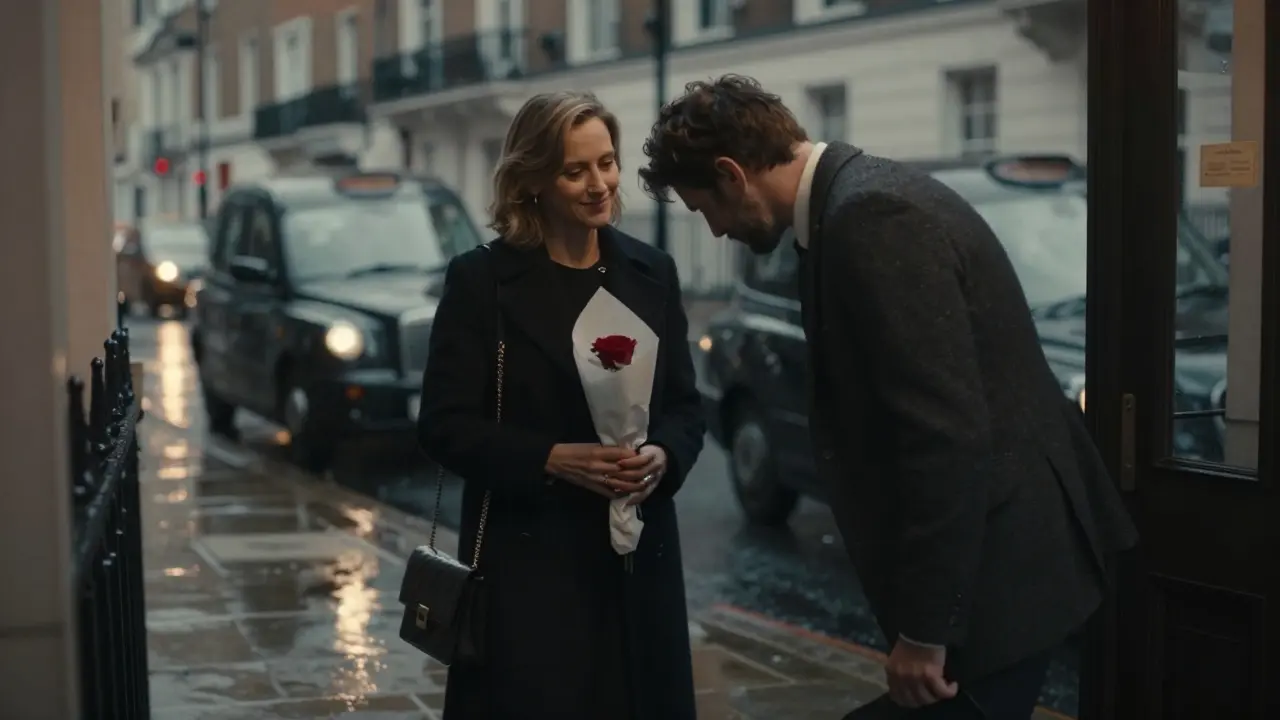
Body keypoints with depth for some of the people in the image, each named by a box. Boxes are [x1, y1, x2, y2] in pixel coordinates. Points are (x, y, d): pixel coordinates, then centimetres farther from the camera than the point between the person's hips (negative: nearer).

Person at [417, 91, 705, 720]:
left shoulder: (652, 273, 7)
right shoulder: (480, 279, -4)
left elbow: (686, 406, 10)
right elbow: (444, 426, -7)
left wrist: (663, 457, -12)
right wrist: (552, 460, -19)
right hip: (525, 560, -3)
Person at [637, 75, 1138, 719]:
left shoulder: (872, 217, -21)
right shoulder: (862, 197, 10)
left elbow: (947, 433, -26)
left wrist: (924, 628, -21)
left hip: (990, 564, -10)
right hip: (977, 551, 10)